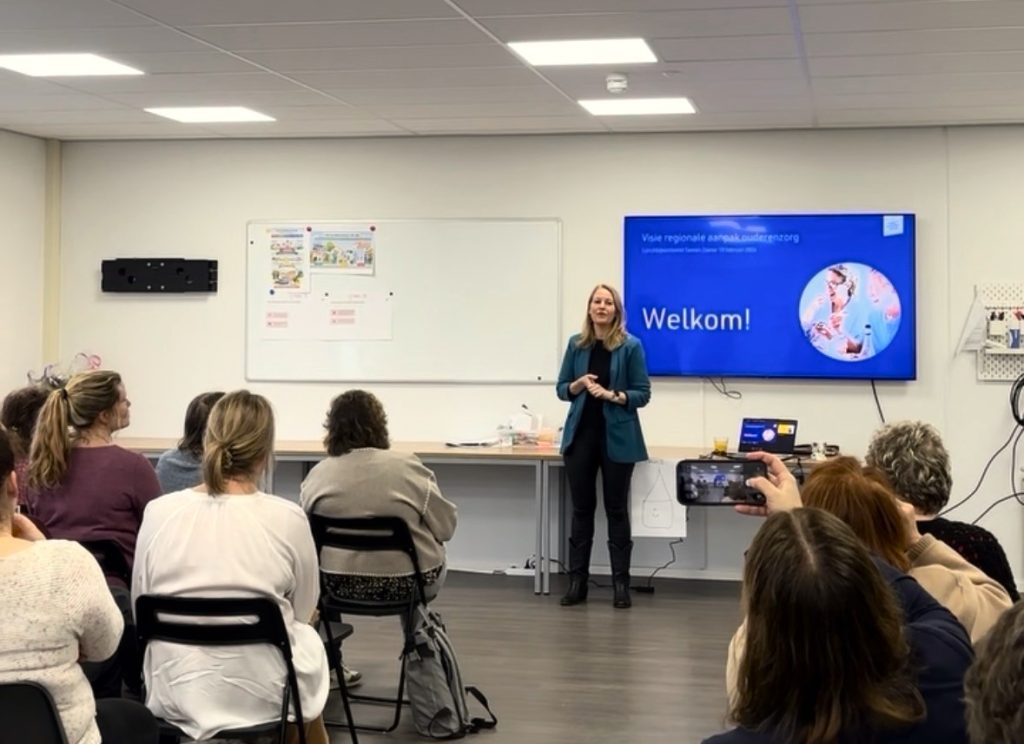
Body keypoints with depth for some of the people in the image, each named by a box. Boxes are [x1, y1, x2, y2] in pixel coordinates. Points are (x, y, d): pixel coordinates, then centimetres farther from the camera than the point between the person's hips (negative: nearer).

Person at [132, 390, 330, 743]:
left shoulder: (158, 512, -7)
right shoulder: (287, 518, -13)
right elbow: (303, 613, 1)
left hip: (172, 690, 3)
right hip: (260, 694, -2)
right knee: (309, 640, 30)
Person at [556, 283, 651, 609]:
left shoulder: (630, 346, -5)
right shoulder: (576, 344, 4)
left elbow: (643, 394, -4)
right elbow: (561, 389, 9)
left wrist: (612, 395, -19)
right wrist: (579, 384, -12)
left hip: (617, 437, -3)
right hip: (581, 435, 3)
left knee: (617, 509, 4)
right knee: (581, 508, 6)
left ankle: (621, 583, 10)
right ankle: (577, 582, 11)